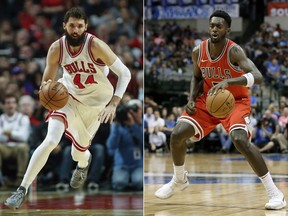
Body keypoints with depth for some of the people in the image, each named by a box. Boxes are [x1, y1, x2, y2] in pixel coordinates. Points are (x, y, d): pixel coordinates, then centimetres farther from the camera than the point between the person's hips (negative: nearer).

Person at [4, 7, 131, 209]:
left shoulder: (95, 45, -28)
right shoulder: (57, 49, -18)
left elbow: (125, 73, -24)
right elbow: (47, 81, -6)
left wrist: (113, 104, -35)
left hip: (96, 103, -1)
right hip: (68, 96, 1)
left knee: (79, 152, 10)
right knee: (50, 141, -20)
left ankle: (84, 163, 52)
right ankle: (22, 189, -12)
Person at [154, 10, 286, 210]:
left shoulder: (234, 51, -26)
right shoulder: (198, 52, -10)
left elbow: (258, 77, -40)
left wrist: (228, 81, -53)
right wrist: (192, 99, -6)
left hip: (235, 102, -5)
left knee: (240, 140, -30)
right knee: (177, 135, -8)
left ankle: (273, 191, -21)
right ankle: (179, 180, 22)